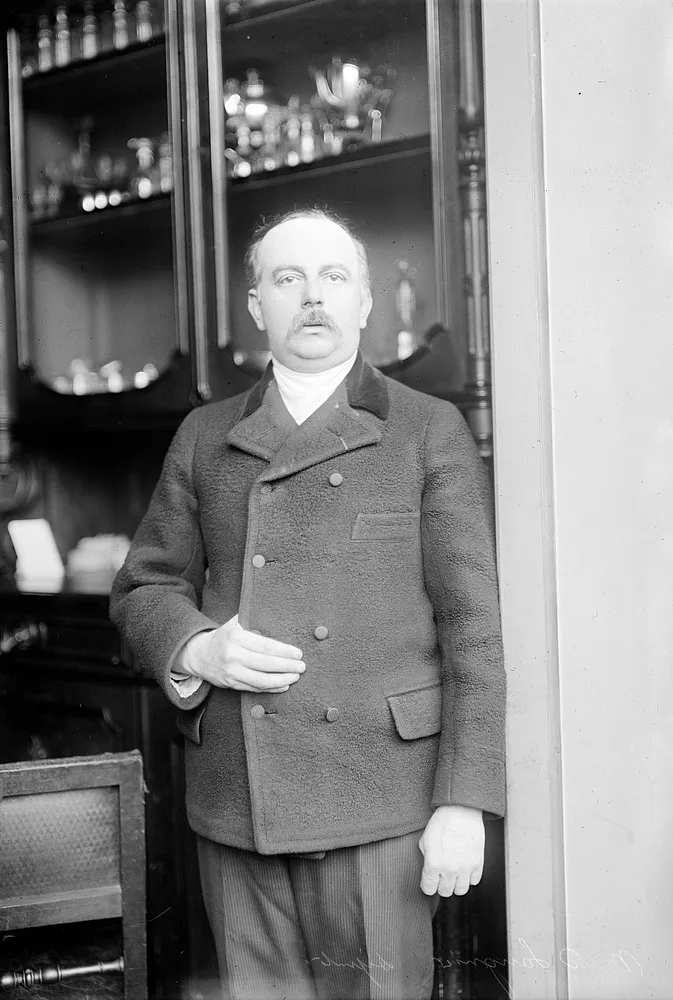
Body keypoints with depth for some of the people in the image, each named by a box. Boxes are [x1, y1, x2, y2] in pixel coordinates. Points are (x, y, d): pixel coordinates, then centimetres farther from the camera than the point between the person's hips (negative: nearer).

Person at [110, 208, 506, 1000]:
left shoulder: (430, 432, 2)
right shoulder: (204, 438, 12)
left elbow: (474, 628, -2)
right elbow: (143, 589, 15)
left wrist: (464, 804, -8)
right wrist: (197, 649, -7)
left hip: (376, 803, -2)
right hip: (234, 811, 3)